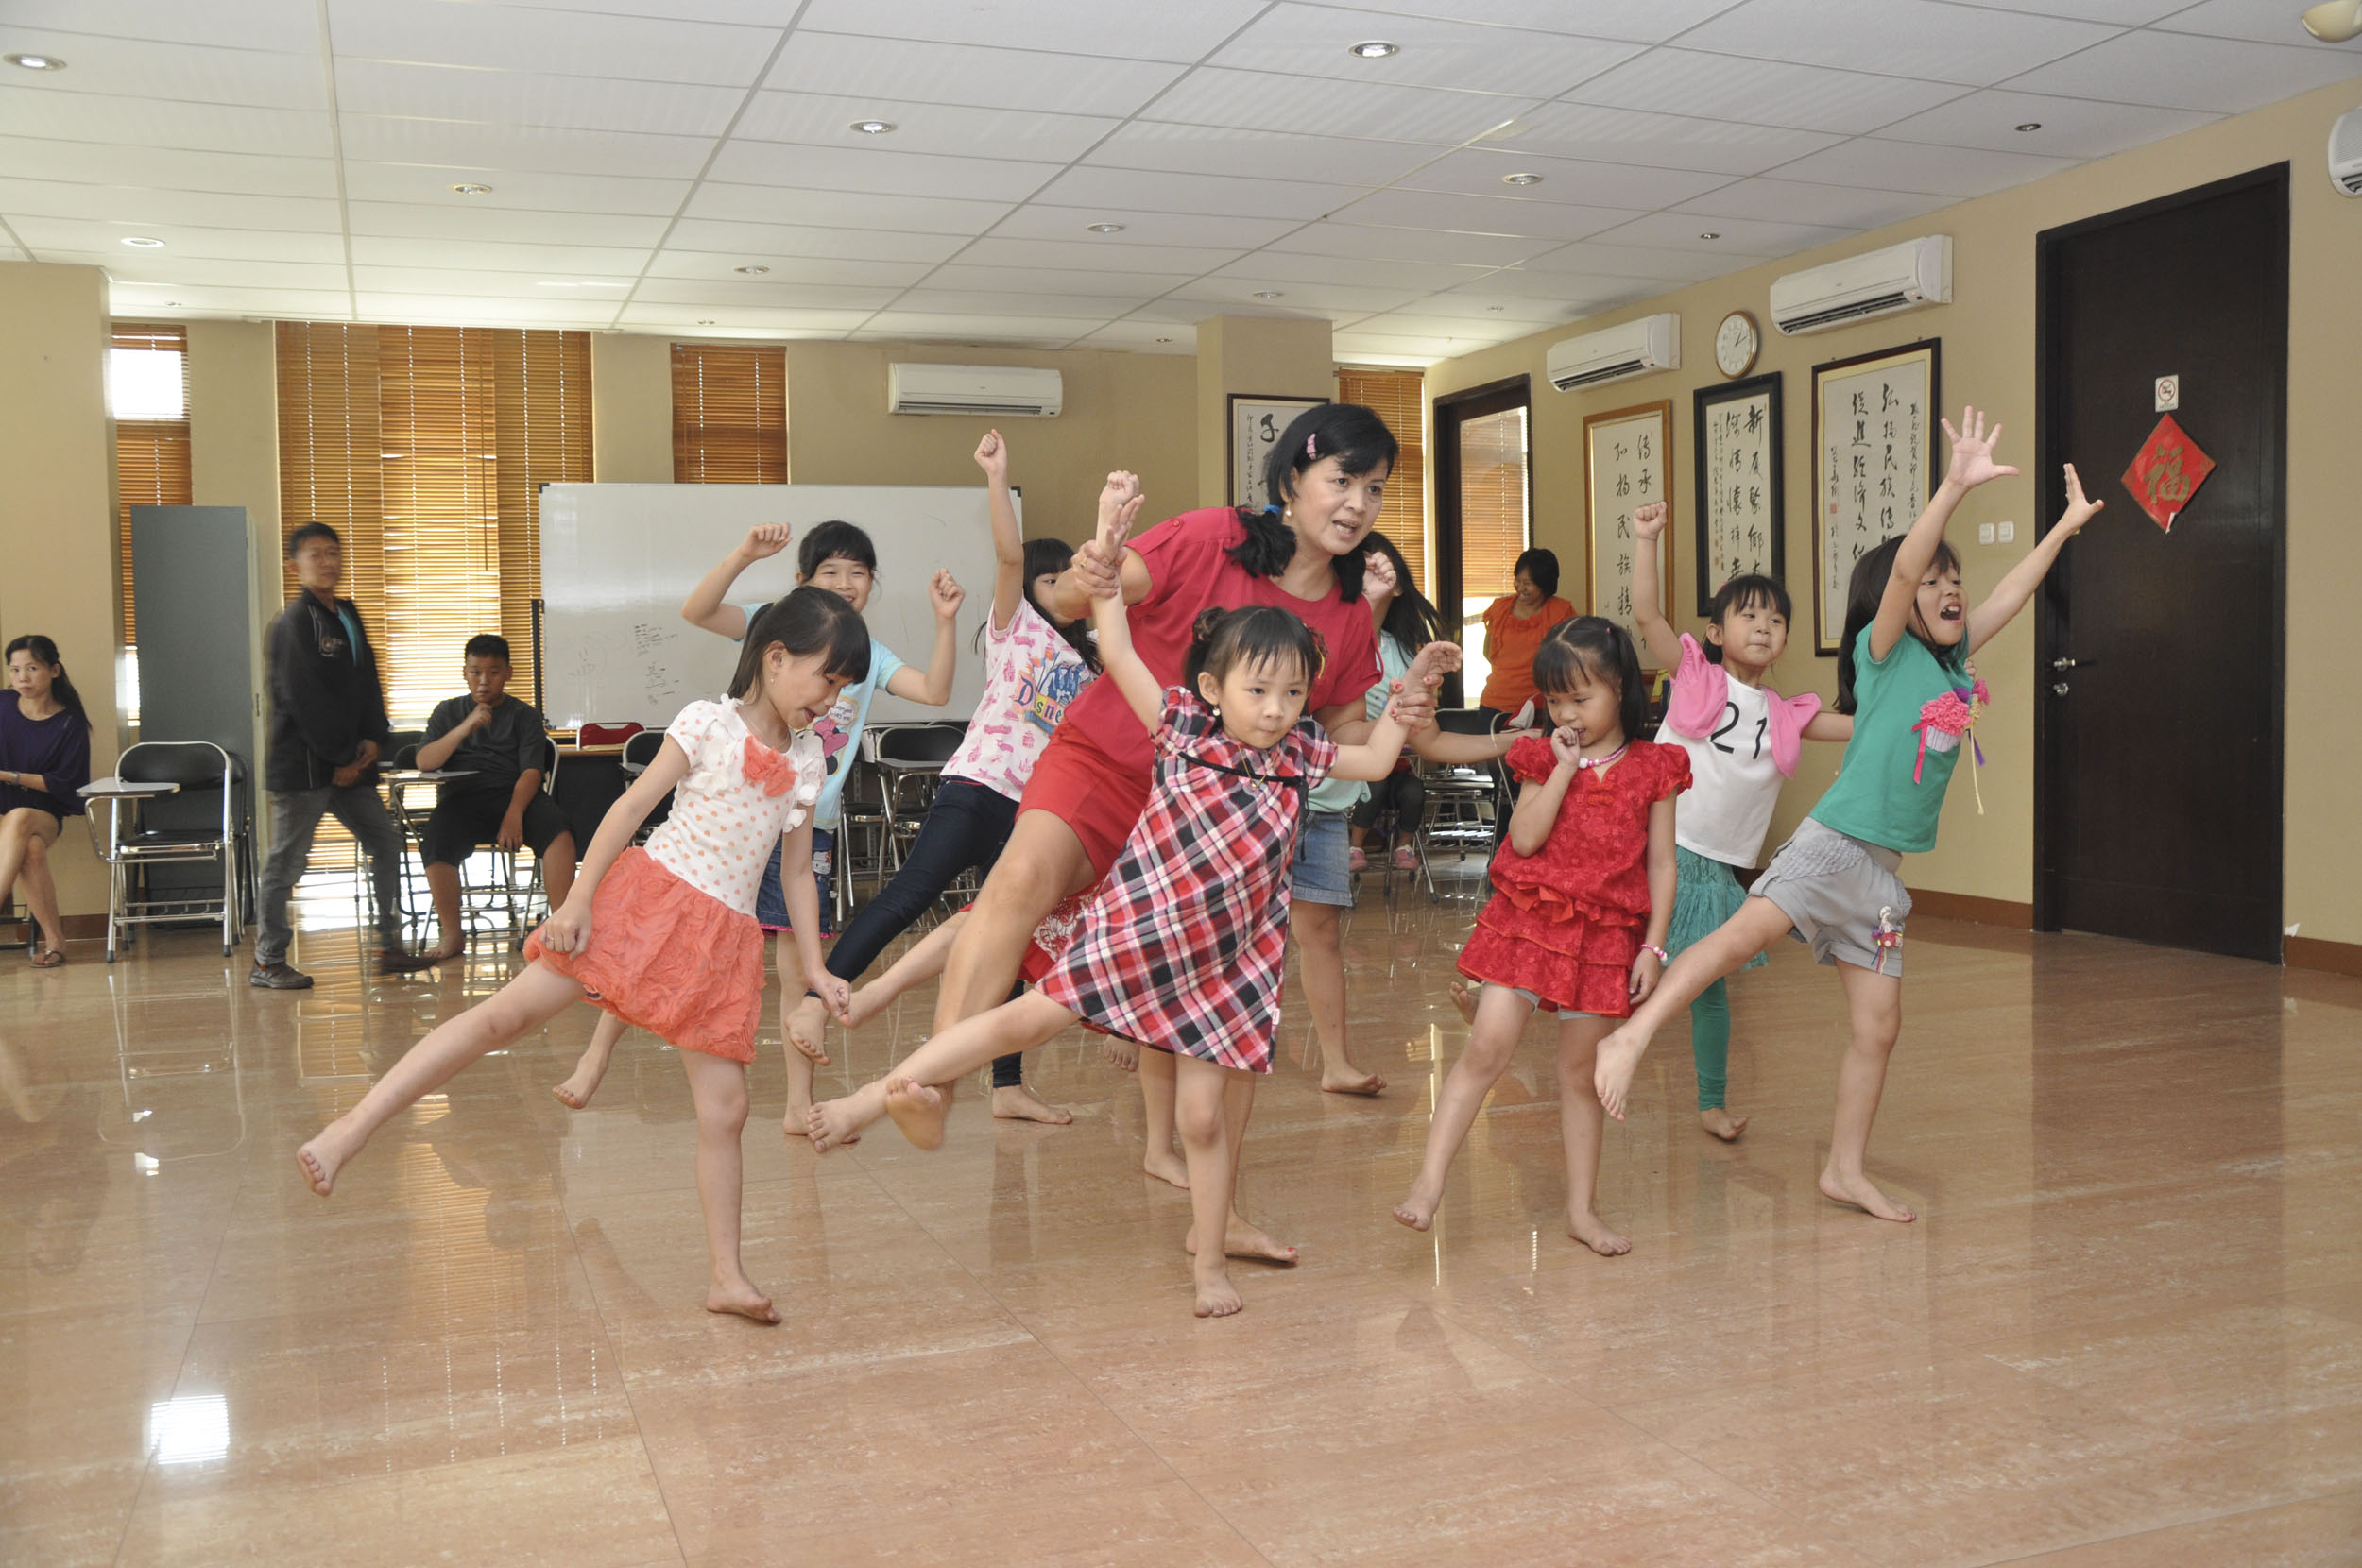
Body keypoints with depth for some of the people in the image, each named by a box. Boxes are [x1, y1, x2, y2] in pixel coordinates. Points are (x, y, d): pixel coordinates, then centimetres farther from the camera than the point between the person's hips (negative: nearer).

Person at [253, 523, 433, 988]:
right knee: (287, 862, -2)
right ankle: (267, 963, 7)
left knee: (386, 845, 9)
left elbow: (367, 683, 17)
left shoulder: (348, 616, 16)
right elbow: (306, 700, -15)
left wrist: (373, 739, 1)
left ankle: (389, 948, 17)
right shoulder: (293, 623, -10)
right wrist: (341, 760, -14)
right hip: (303, 766, -8)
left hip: (351, 763, 8)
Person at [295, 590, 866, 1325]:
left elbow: (798, 871, 16)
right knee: (508, 1012, -13)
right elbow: (632, 806, -5)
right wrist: (579, 896, -13)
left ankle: (727, 1277, 10)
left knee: (724, 1109, 2)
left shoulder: (807, 759, 11)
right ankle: (351, 1130, -10)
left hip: (724, 937, 4)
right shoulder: (708, 723, -2)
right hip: (650, 894, -4)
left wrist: (816, 969, 13)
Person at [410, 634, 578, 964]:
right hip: (462, 796, 1)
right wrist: (465, 728, -10)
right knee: (434, 844, -30)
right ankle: (452, 934, -12)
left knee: (558, 833, -31)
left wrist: (514, 814, -20)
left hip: (514, 793, -1)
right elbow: (424, 762, 4)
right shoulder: (448, 711, 18)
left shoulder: (525, 715, 12)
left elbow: (531, 771, -1)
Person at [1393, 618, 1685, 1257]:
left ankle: (1582, 1209, 21)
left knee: (1580, 1071, 9)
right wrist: (1565, 768, -11)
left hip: (1605, 935, 0)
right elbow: (1524, 839, -10)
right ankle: (1429, 1183, -9)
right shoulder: (1543, 757, 4)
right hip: (1529, 920, 0)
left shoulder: (1652, 769, 2)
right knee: (1486, 1046, -12)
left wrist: (1652, 946, -2)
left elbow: (1661, 865, 3)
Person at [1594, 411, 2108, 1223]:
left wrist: (2066, 525, 29)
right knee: (1741, 935, -28)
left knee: (1879, 1028, 8)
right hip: (1835, 842, -7)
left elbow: (2009, 594, 25)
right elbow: (1901, 571, -20)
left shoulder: (1953, 662, 14)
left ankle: (1845, 1171, 18)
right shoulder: (1885, 650, -4)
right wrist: (1955, 487, -27)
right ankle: (1632, 1035, -28)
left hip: (1884, 867, 7)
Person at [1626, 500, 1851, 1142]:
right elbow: (1646, 614, -11)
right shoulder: (1695, 676, 0)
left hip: (1711, 865, 4)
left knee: (1709, 985, 11)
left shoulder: (1783, 715, 9)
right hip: (1652, 841, -3)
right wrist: (1646, 539, -17)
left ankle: (1713, 1104, 26)